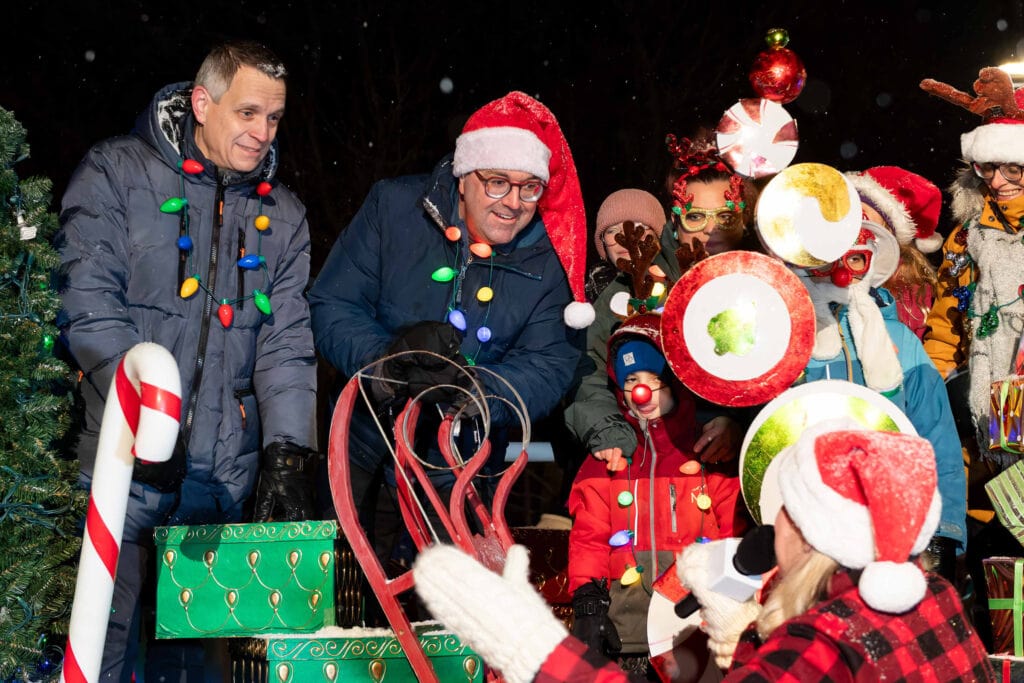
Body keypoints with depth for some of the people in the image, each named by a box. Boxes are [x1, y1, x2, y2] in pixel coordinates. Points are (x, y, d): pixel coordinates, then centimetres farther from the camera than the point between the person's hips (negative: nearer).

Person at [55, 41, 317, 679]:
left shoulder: (284, 214, 13)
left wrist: (288, 451, -7)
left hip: (224, 477, 4)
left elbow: (287, 340, 7)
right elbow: (89, 302, -9)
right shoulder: (116, 172, 0)